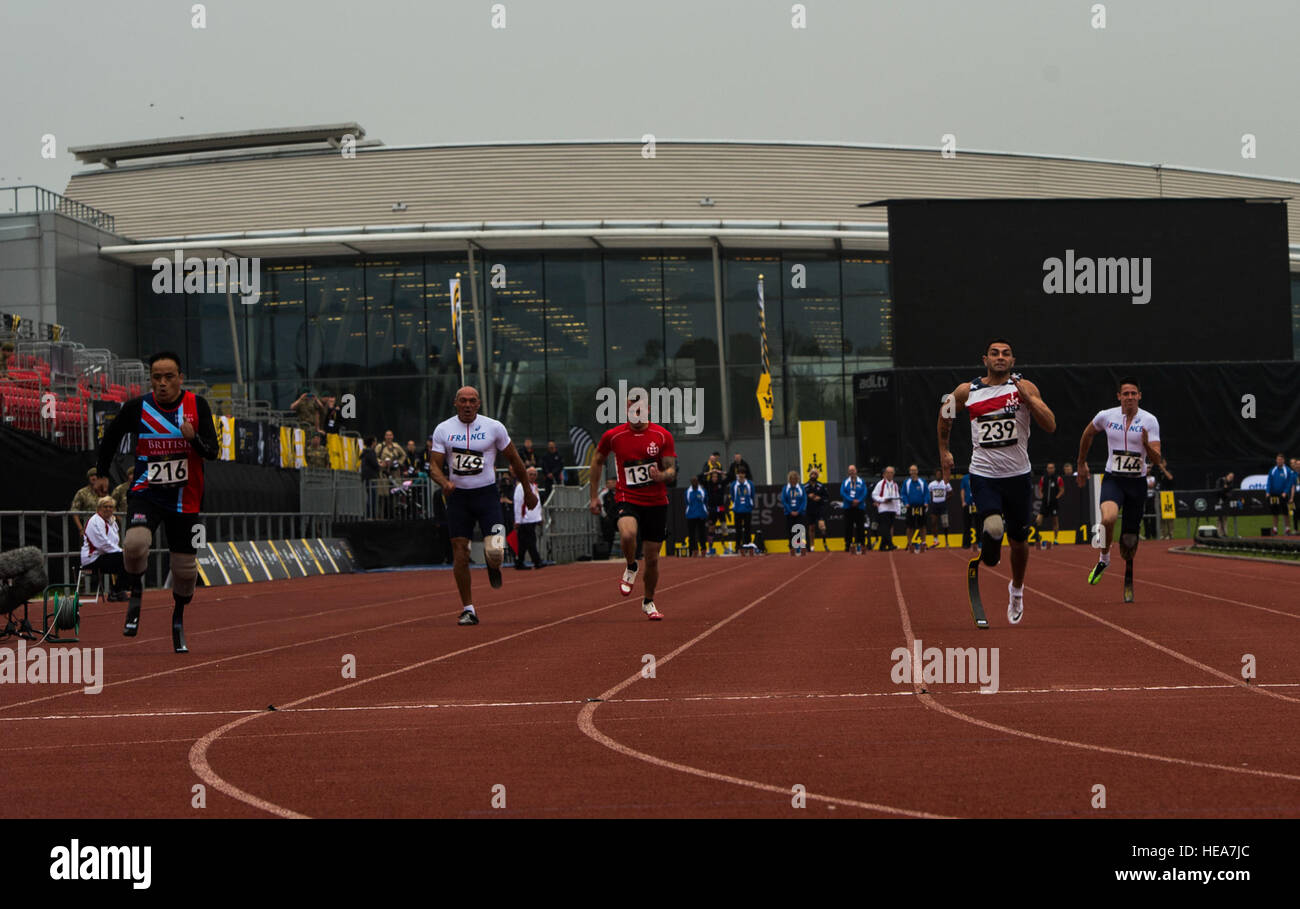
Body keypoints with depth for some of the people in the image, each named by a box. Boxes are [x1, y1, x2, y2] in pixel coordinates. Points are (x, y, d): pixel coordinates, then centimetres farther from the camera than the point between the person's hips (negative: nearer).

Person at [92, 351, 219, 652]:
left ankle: (178, 617, 35)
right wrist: (101, 474, 15)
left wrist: (193, 438, -31)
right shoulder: (137, 408, -7)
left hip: (185, 498, 1)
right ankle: (135, 592, 2)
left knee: (185, 568, 5)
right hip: (146, 493, -1)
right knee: (135, 543, -29)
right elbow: (112, 435, 13)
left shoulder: (197, 406, -7)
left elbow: (211, 453, -11)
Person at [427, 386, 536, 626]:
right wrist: (445, 483, -23)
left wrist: (528, 491, 15)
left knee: (495, 550, -17)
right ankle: (468, 609, 9)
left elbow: (514, 460, 9)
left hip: (487, 493, -1)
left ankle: (493, 567, 23)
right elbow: (434, 466, 0)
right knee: (459, 552, -2)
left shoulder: (494, 428, -1)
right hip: (457, 496, 2)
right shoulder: (443, 430, 2)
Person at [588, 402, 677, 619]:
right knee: (627, 534, -33)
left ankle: (648, 602, 29)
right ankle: (631, 568, -1)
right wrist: (594, 497, 13)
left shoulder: (663, 436, -2)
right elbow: (597, 462, 14)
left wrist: (661, 476, -24)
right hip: (628, 499, -1)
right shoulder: (613, 436, -2)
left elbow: (672, 471, 0)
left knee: (652, 558, 6)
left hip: (657, 502, 2)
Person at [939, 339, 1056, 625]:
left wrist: (1027, 397, -20)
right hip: (983, 475, -1)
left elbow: (1050, 426, -11)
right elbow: (945, 415, 20)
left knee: (1018, 538, 13)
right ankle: (987, 559, 8)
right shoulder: (966, 391, 0)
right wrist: (944, 451, 18)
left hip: (1018, 475, 1)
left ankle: (1017, 589, 40)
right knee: (993, 528, -26)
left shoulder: (1025, 388, -3)